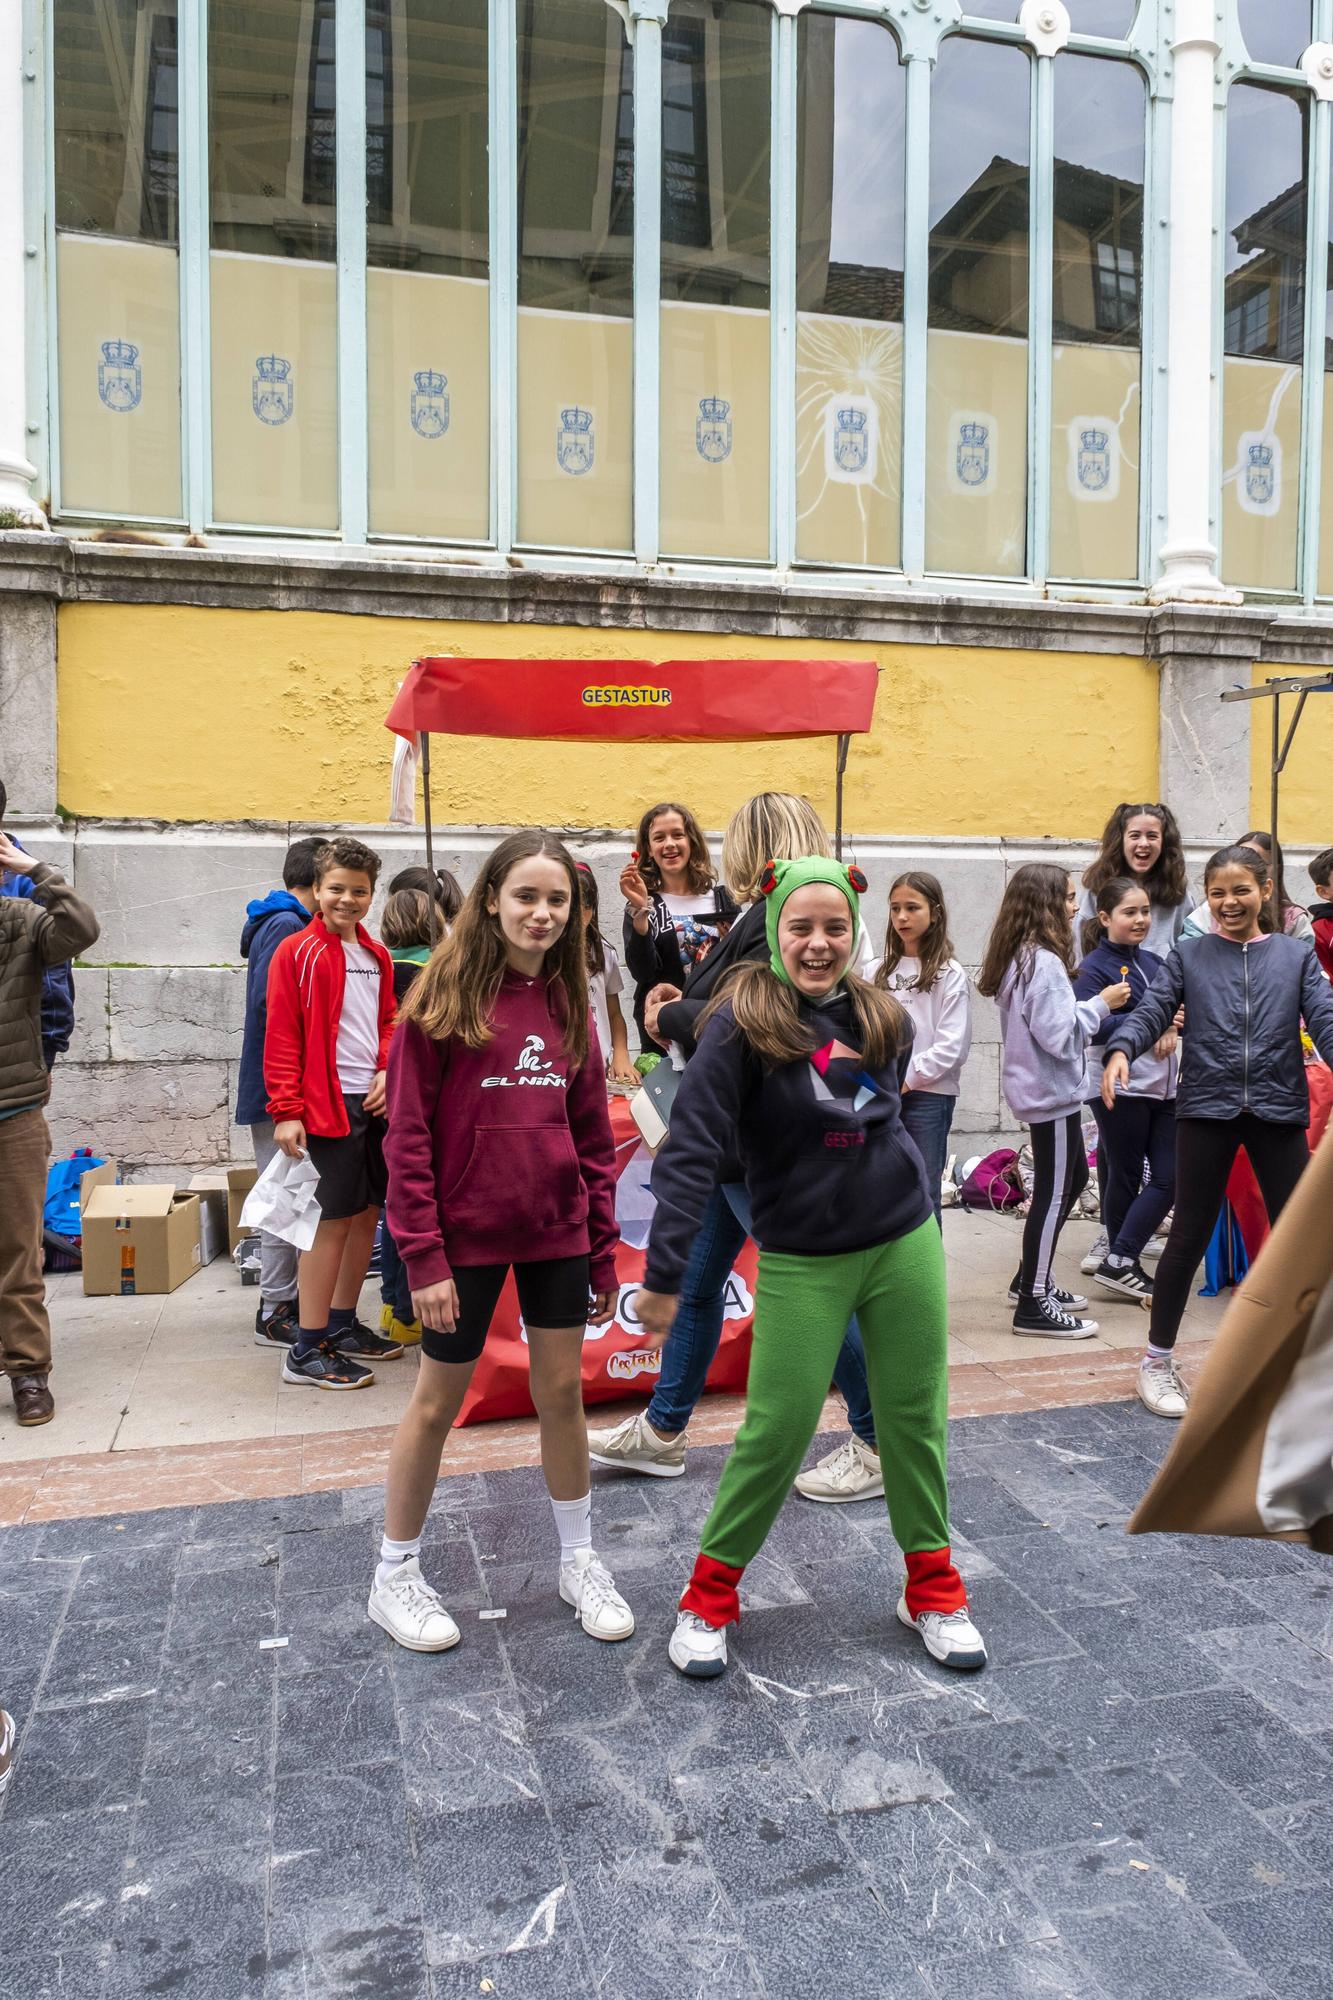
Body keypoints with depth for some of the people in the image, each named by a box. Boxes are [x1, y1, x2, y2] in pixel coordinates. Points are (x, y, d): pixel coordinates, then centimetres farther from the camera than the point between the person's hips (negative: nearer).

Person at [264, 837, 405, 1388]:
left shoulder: (376, 956, 13)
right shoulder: (297, 952, -6)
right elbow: (281, 1037, -10)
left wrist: (387, 1070, 2)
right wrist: (286, 1111, -16)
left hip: (373, 1101, 7)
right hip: (328, 1104, -7)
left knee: (367, 1212, 12)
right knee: (333, 1219, -6)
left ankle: (342, 1325, 28)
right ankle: (306, 1351, 3)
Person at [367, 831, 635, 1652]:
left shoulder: (567, 1001, 4)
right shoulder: (444, 997, -10)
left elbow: (594, 1135, 7)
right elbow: (408, 1135, -11)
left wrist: (605, 1249, 7)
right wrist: (423, 1256, -14)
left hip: (556, 1230, 4)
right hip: (467, 1231, -4)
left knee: (564, 1392, 13)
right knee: (438, 1401, 10)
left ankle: (580, 1560, 32)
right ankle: (396, 1574, 29)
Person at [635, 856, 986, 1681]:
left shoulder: (883, 1018, 1)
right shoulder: (740, 1024, -15)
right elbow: (692, 1151, -19)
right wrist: (664, 1274, -23)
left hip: (905, 1245, 4)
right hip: (800, 1262, -4)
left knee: (916, 1420, 13)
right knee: (776, 1432, -1)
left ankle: (933, 1587, 33)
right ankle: (711, 1596, 21)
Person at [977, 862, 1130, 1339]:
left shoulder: (1020, 958, 9)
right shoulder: (1044, 963, -21)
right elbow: (1058, 1035, -25)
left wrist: (1095, 1008, 11)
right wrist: (1100, 1004, -13)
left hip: (1037, 1088, 10)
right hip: (1051, 1092, -10)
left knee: (1073, 1177, 21)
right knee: (1053, 1193, -2)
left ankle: (1030, 1280, 29)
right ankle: (1033, 1305, 7)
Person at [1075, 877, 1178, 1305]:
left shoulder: (1153, 962, 14)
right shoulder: (1095, 967, -8)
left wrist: (1170, 1027, -8)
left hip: (1163, 1087, 7)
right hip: (1120, 1088, -7)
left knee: (1170, 1178, 2)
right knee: (1126, 1179, 3)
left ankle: (1121, 1265, 10)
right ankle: (1118, 1264, 15)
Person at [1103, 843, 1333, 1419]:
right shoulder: (1188, 957, 6)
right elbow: (1151, 1012, -6)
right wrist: (1120, 1050, -27)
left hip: (1278, 1111, 1)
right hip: (1206, 1110, -1)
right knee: (1188, 1237, 4)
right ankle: (1158, 1360, 18)